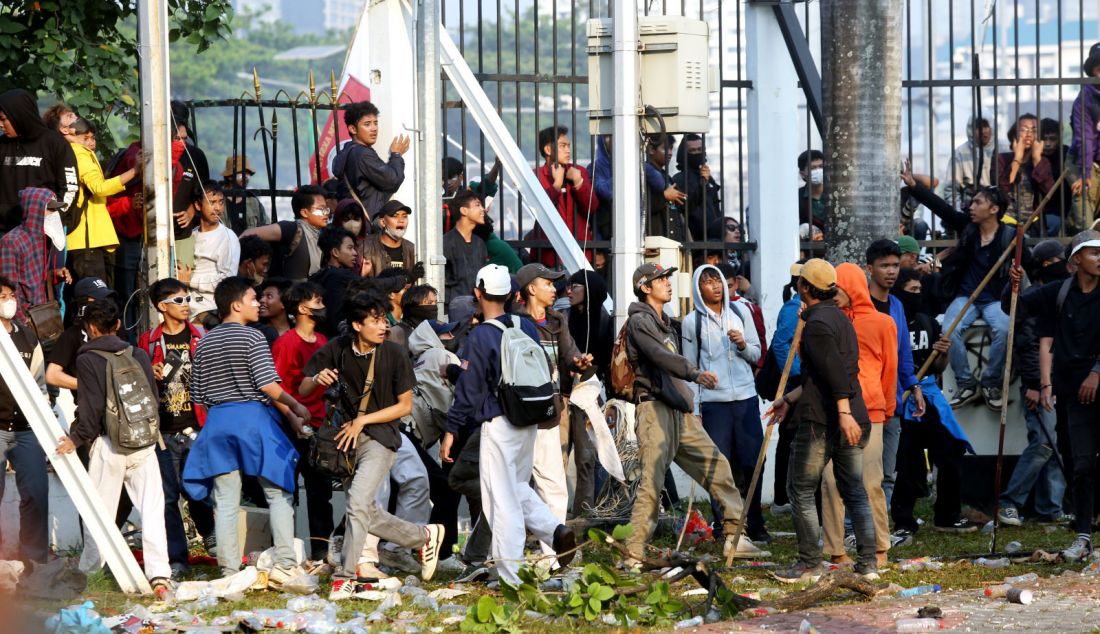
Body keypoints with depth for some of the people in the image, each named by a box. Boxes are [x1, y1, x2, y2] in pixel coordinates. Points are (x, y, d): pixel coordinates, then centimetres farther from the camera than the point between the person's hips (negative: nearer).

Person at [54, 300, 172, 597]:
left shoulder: (88, 360, -4)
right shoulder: (139, 355, 7)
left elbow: (91, 406, -9)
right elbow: (153, 397, 11)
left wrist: (76, 438, 0)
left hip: (108, 444, -3)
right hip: (145, 442, 3)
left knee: (100, 510, 7)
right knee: (152, 509, -1)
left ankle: (87, 570, 16)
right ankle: (159, 575, -8)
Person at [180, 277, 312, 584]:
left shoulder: (204, 343, 10)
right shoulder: (252, 337, -7)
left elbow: (198, 394, 12)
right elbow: (267, 385, -14)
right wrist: (295, 407, -2)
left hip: (217, 421, 5)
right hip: (253, 419, -5)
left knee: (225, 502, 4)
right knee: (278, 493, 3)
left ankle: (229, 572, 1)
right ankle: (285, 564, -6)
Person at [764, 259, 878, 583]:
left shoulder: (818, 323, -11)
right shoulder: (840, 318, 18)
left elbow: (835, 371, -24)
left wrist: (844, 413, -31)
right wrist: (789, 399, 32)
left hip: (821, 422, -9)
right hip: (854, 420, 9)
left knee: (801, 491, 3)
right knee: (855, 492, 10)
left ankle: (810, 563, 4)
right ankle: (868, 562, 6)